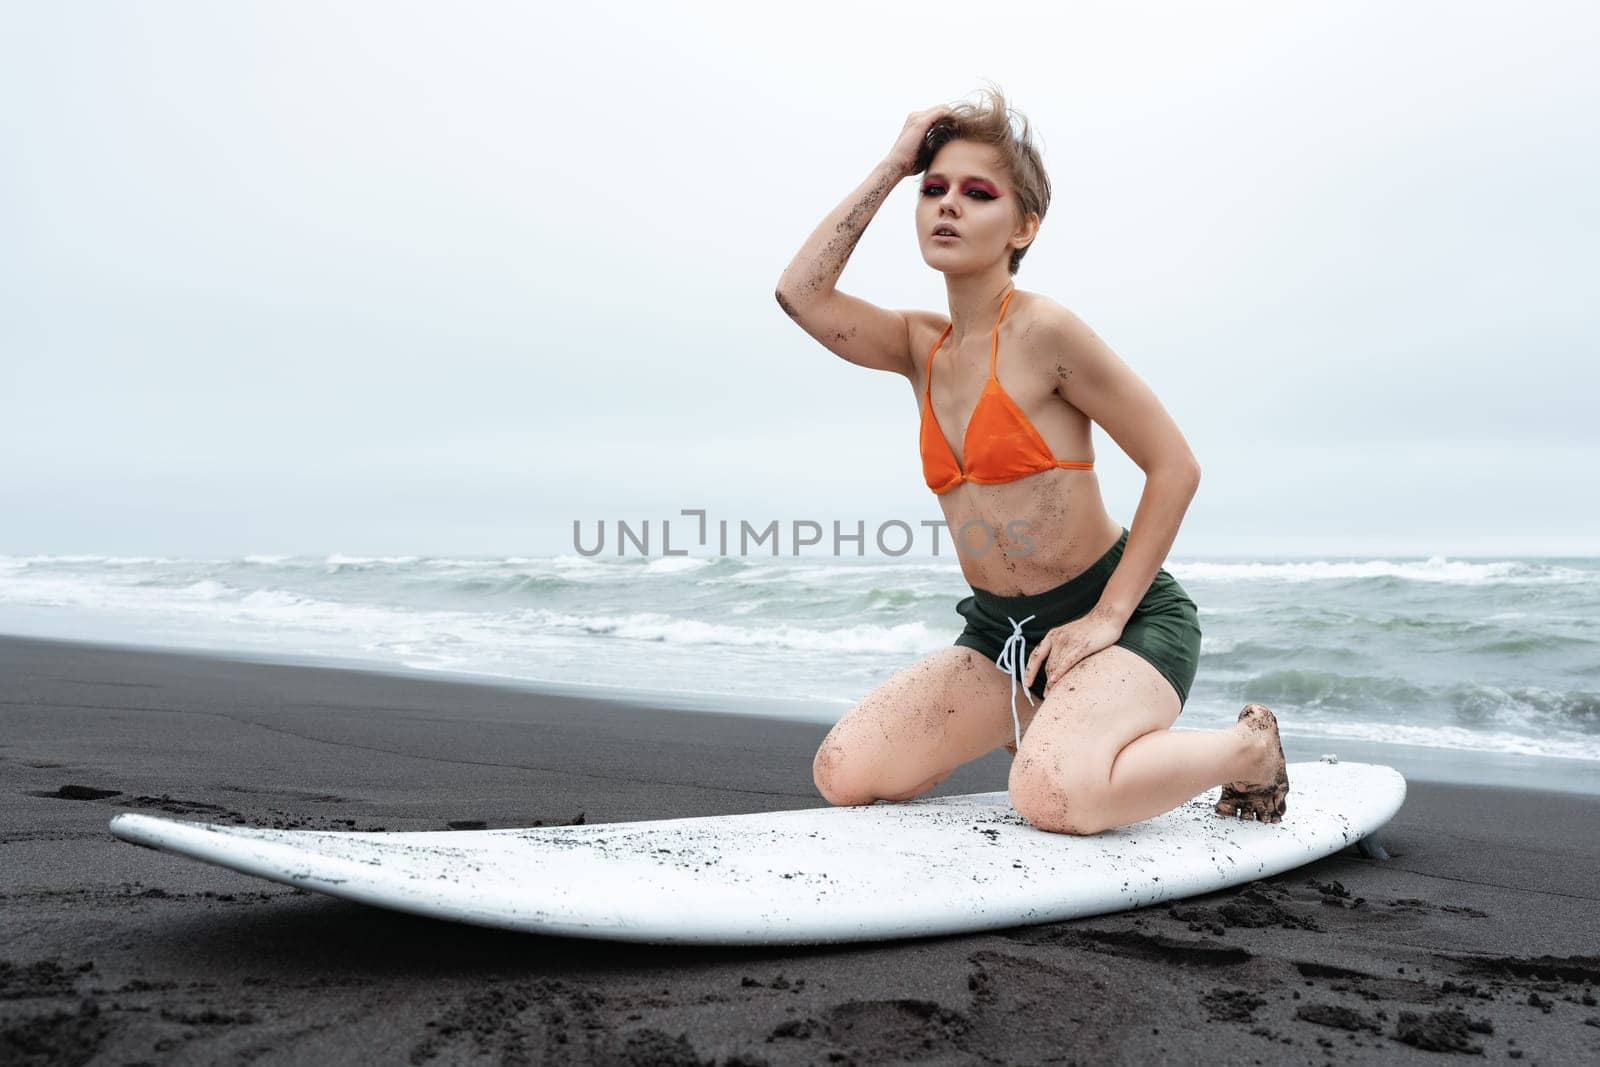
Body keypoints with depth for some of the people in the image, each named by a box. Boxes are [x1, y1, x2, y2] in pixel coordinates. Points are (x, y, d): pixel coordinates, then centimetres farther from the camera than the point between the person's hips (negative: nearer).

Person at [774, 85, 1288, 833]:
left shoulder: (1043, 331, -15)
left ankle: (1247, 747, -1)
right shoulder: (923, 347, 5)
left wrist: (1107, 616, -16)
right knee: (842, 775, -4)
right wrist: (892, 167, -6)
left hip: (1125, 618, -6)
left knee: (1053, 797, -33)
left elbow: (1175, 466, -14)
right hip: (1000, 631, 7)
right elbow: (801, 294, -8)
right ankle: (1041, 726, 20)